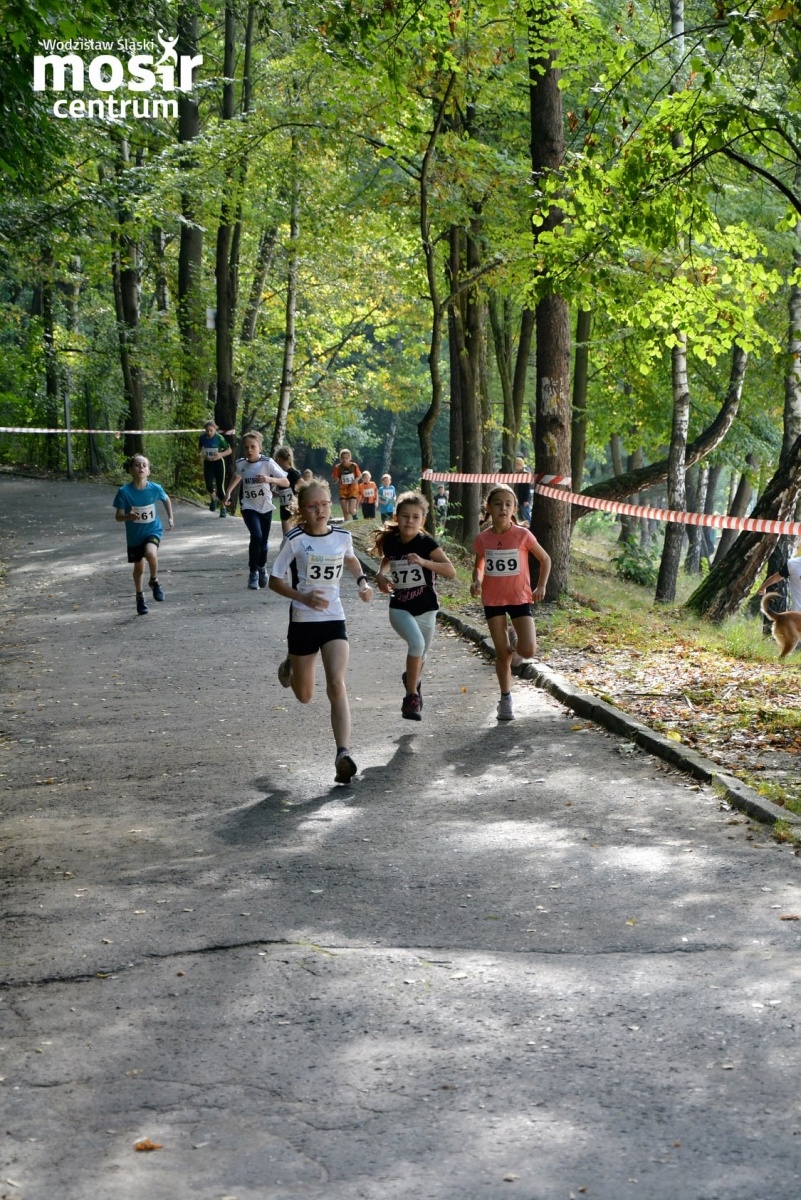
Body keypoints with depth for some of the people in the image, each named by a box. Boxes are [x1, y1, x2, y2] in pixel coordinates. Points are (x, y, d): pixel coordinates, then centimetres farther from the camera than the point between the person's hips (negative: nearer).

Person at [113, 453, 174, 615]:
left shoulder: (155, 488, -16)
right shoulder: (124, 491, -20)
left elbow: (166, 499, 8)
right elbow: (118, 516, -15)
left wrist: (170, 517, 4)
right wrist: (128, 516, -35)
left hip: (153, 530, -1)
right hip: (134, 535, 1)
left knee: (150, 553, -31)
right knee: (139, 567, 14)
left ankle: (154, 581, -1)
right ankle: (140, 597, 40)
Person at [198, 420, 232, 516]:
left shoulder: (219, 438, -17)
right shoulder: (202, 437, -8)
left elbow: (229, 450, -8)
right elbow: (200, 447, 14)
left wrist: (220, 454, -26)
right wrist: (201, 454, -5)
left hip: (218, 463, -2)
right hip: (208, 463, 2)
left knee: (220, 486, 0)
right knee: (209, 485, -12)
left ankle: (223, 508, 15)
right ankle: (213, 499, 20)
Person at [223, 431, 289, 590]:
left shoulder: (267, 463, -15)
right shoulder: (241, 464, -6)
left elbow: (286, 482, -17)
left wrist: (269, 479, -32)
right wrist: (228, 492, 10)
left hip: (266, 508, 0)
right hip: (249, 507, 0)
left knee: (263, 541, 12)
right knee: (256, 536, -23)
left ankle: (262, 567, 42)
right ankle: (253, 573, -10)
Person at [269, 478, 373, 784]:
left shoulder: (342, 536, -1)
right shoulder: (294, 540, -11)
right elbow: (274, 580, -6)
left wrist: (362, 581, 3)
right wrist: (303, 598, -21)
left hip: (334, 620, 1)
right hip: (302, 621, -1)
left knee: (337, 686, -17)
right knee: (304, 696, 14)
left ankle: (343, 755, -22)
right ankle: (290, 666, 51)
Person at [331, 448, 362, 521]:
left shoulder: (354, 466, -6)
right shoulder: (338, 467, -5)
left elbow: (358, 476, 7)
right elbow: (335, 480, 0)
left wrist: (356, 480, -13)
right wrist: (336, 480, -23)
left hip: (353, 489, -2)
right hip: (343, 490, 2)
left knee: (351, 510, -13)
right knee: (345, 511, 2)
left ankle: (355, 515, 22)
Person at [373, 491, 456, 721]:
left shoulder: (427, 543, -13)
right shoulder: (390, 542, -4)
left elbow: (451, 571, -24)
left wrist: (423, 561, -37)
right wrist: (381, 576, -2)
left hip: (425, 609, 0)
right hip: (400, 608, 0)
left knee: (420, 654, 16)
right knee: (416, 643, -26)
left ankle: (412, 681, 51)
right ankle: (411, 697, -15)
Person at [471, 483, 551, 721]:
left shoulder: (523, 535, -10)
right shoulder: (483, 539, -4)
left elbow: (545, 559, 3)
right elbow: (479, 566, 12)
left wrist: (541, 586, -4)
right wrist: (476, 581, -8)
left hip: (520, 598, -1)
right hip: (493, 601, 1)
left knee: (528, 651, -16)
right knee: (502, 654, 4)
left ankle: (515, 642, 20)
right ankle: (506, 699, 20)